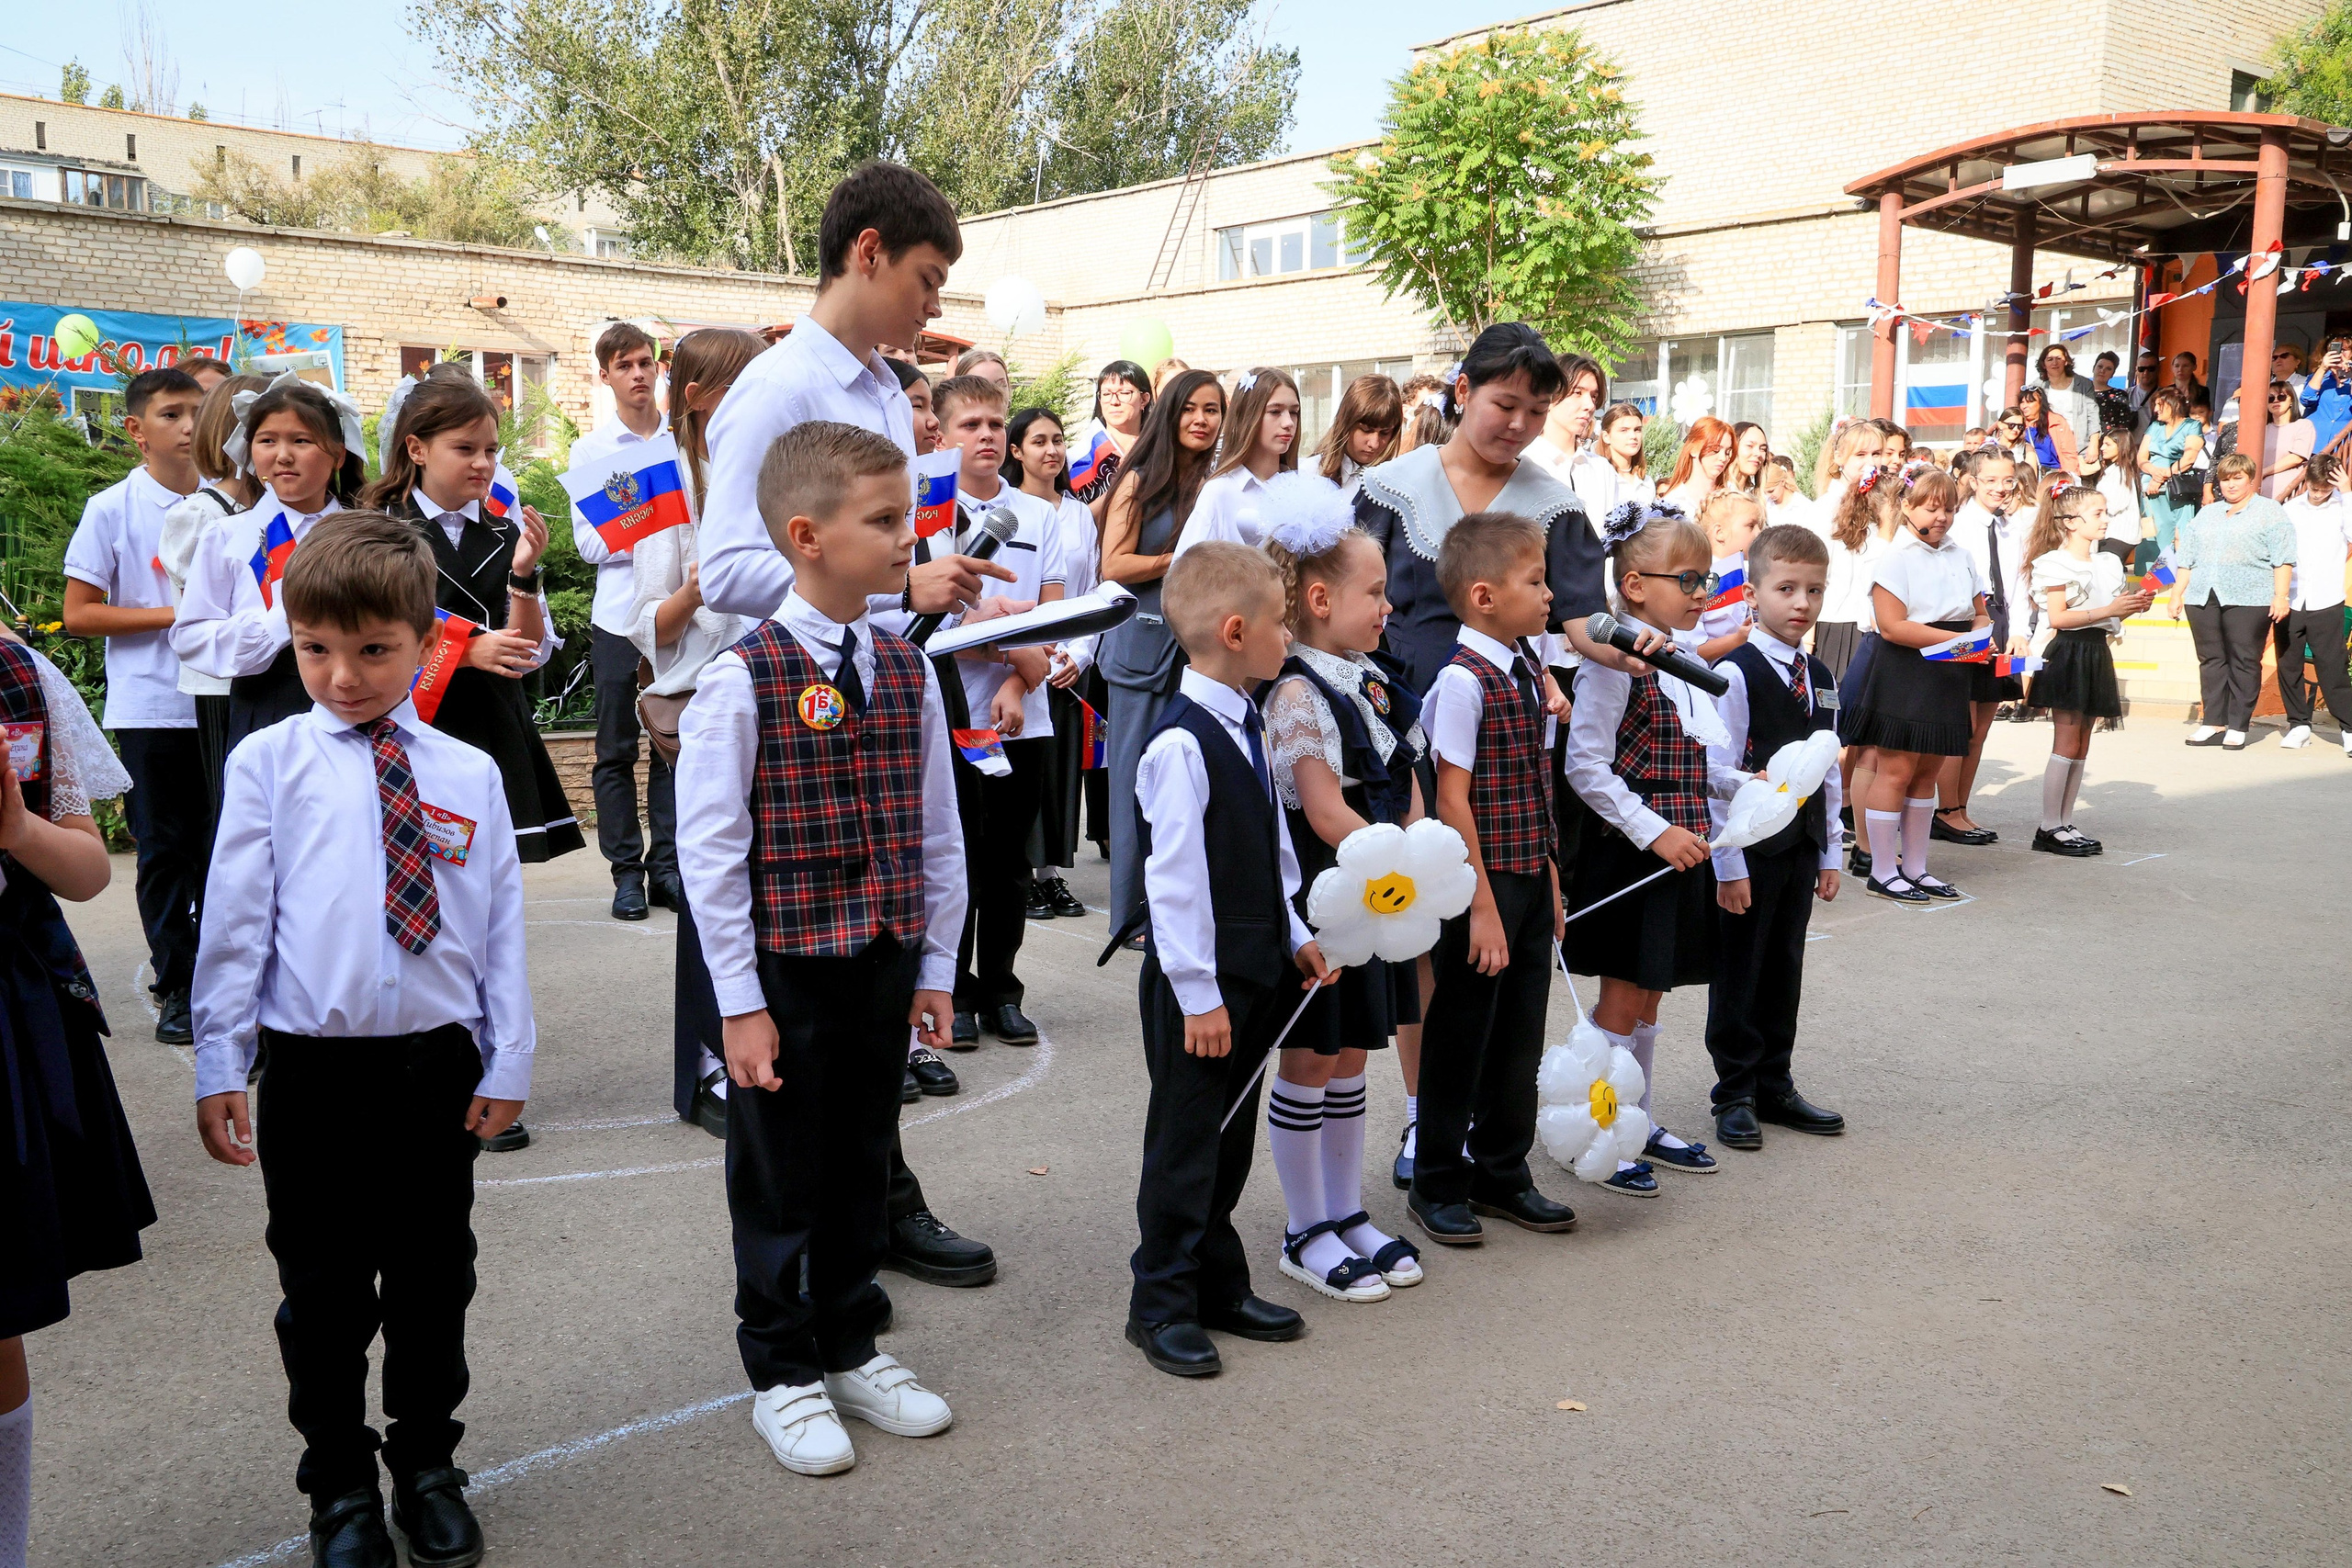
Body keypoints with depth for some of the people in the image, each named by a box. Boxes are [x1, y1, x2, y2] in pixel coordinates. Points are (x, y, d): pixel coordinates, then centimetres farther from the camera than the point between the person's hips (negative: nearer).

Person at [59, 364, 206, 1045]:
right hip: (151, 705, -3)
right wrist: (174, 615, -13)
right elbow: (79, 614, -5)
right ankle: (176, 986, 14)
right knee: (165, 850, 4)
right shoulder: (112, 510, -3)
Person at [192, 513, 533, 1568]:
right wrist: (218, 1067, -5)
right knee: (324, 1293, 11)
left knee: (433, 1281, 15)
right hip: (314, 1072, -1)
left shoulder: (469, 775, 3)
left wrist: (507, 1064, 2)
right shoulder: (268, 765, -2)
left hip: (438, 1065, 2)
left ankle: (428, 1467, 34)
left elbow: (503, 925, 4)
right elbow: (234, 922, -3)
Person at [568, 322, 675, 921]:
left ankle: (666, 865, 16)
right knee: (616, 751, 4)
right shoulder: (590, 451, 4)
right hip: (618, 617, 0)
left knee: (674, 743, 6)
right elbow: (590, 544, -3)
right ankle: (626, 871, 12)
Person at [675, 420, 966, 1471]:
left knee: (861, 1165, 18)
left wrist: (935, 968, 7)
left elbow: (938, 832, 8)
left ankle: (850, 1348, 38)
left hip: (886, 965, 5)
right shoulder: (742, 679, -14)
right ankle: (782, 1374, 31)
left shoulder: (907, 671, 3)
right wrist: (740, 1001, -13)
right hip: (786, 971, -5)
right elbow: (709, 851, -14)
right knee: (781, 1179, 11)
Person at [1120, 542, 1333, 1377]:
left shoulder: (1247, 724, 9)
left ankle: (1219, 1286, 32)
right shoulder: (1182, 744, -21)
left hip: (1254, 969, 9)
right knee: (1185, 1141, 4)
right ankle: (1161, 1305, 19)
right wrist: (1198, 993, -19)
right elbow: (1174, 877, -21)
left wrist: (1294, 934, 15)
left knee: (1231, 1137, 18)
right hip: (1198, 979, -9)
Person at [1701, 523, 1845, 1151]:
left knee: (1784, 969, 14)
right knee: (1739, 972, 4)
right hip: (1749, 849, -7)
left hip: (1800, 847, 7)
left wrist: (1829, 853, 13)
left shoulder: (1820, 679, 10)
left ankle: (1774, 1087, 26)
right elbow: (1717, 775, -14)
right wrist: (1729, 864, -16)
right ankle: (1735, 1095, 16)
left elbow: (1827, 770, 15)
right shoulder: (1734, 674, -12)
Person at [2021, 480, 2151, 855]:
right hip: (2069, 654, -8)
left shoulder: (2107, 564, 15)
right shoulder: (2057, 563, -10)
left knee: (2081, 746, 9)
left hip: (2097, 653, 8)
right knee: (2066, 744, -7)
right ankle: (2049, 828, -2)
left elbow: (2108, 619, 20)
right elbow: (2058, 617, -18)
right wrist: (2109, 609, -21)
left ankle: (2066, 822, 14)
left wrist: (2131, 607, 1)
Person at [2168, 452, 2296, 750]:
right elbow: (2187, 559, 21)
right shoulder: (2206, 515, 21)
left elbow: (2282, 558, -2)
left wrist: (2281, 596, -10)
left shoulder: (2268, 511, 7)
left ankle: (2238, 727, -2)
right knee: (2211, 660, 3)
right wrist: (2177, 595, 14)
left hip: (2248, 600, -5)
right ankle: (2213, 723, 7)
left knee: (2244, 663, -4)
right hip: (2203, 599, 5)